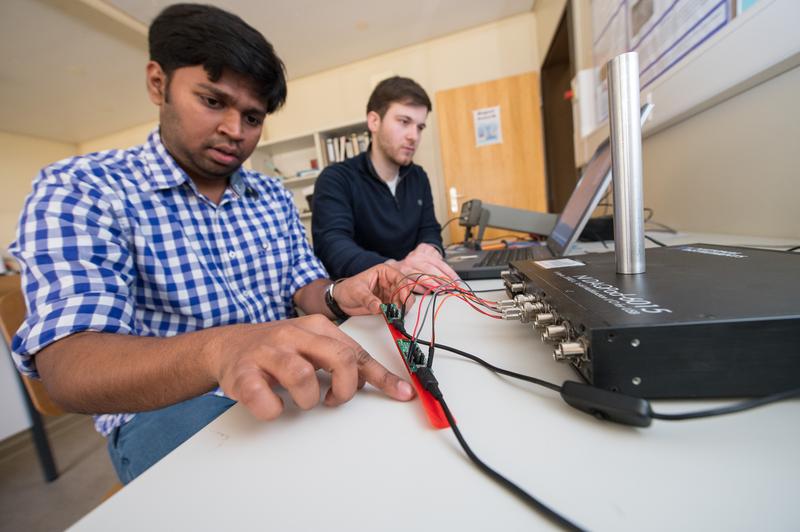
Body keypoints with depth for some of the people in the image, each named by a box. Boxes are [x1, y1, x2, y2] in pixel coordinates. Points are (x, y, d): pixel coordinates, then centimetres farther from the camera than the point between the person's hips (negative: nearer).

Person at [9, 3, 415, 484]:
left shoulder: (274, 197, 5)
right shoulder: (81, 189, -11)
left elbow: (305, 285, 5)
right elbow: (70, 367, -22)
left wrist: (337, 297, -20)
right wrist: (219, 348, -44)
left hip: (284, 383, 5)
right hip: (167, 406, -4)